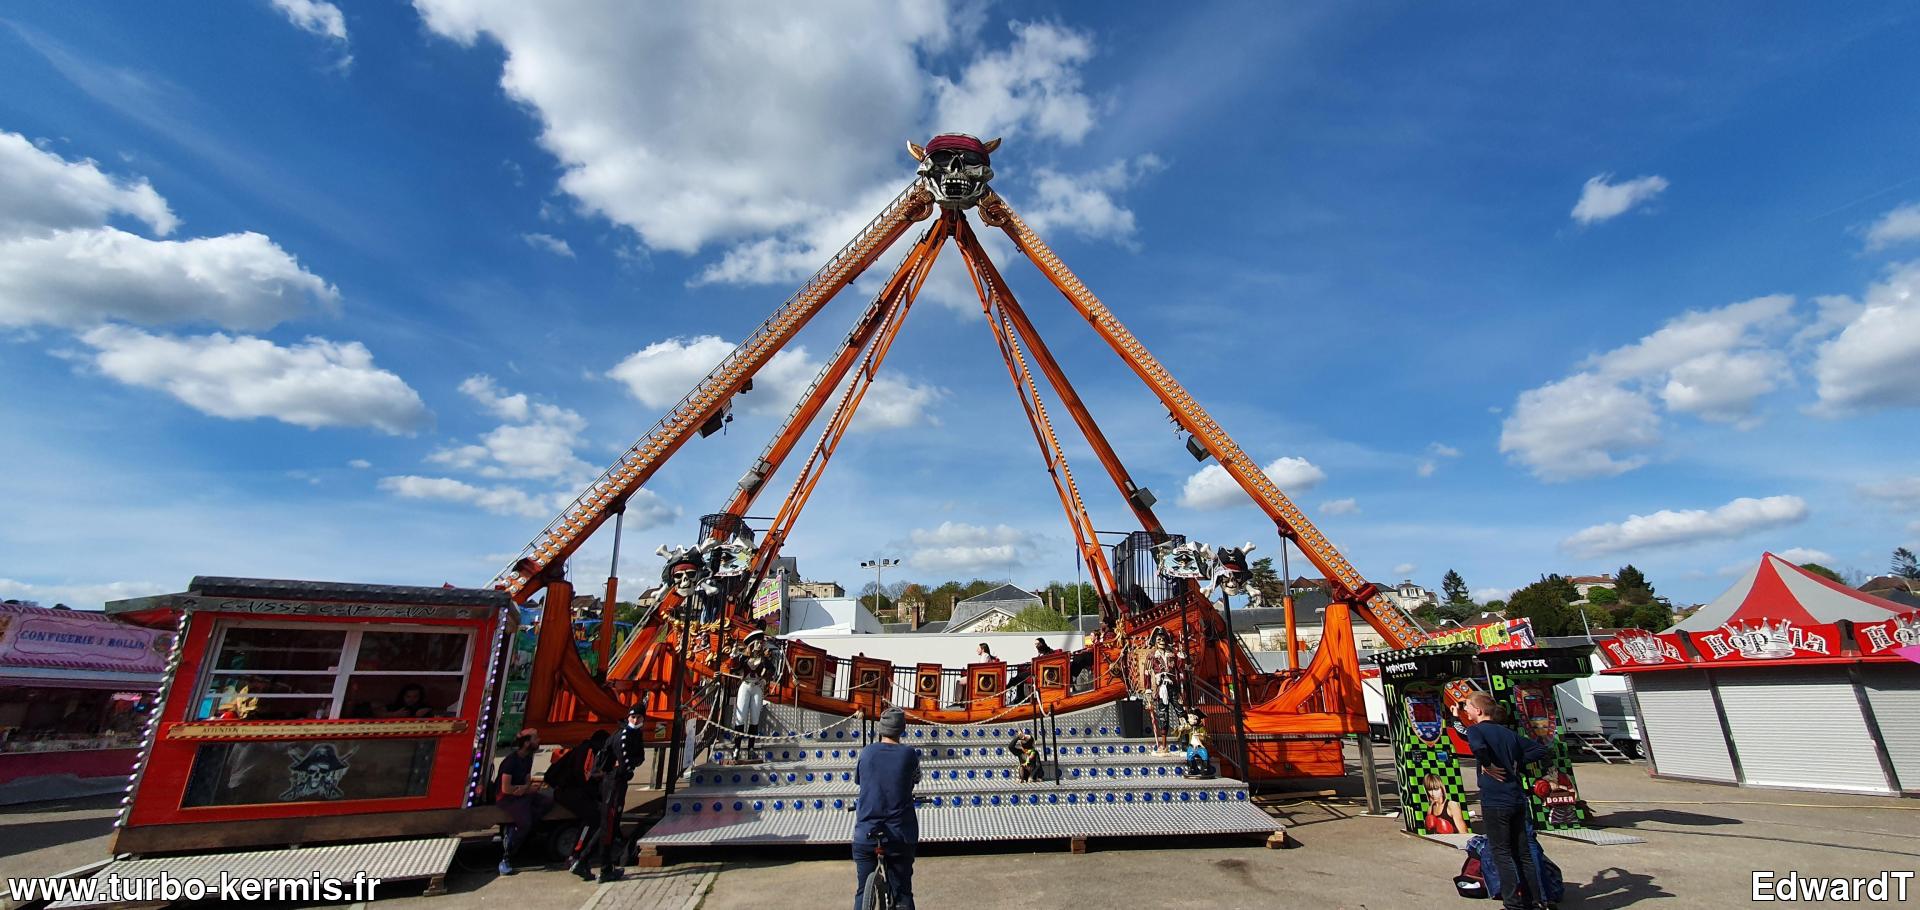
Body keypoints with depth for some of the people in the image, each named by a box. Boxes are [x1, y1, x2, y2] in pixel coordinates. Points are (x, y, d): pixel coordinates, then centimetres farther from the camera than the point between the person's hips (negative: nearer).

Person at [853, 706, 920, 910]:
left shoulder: (866, 752, -3)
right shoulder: (909, 754, -7)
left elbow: (857, 780, 12)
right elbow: (916, 780, 9)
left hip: (866, 834, 1)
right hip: (901, 836, -1)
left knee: (863, 892, 14)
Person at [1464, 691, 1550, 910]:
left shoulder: (1475, 729, -10)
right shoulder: (1508, 733, 12)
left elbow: (1478, 747, -33)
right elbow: (1540, 750, 17)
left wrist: (1487, 765, -15)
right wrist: (1517, 763, 12)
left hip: (1495, 801, -7)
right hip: (1517, 799, 7)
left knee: (1501, 853, 3)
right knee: (1523, 852, 15)